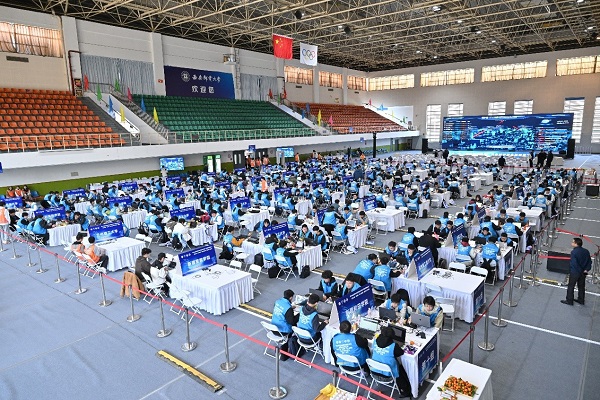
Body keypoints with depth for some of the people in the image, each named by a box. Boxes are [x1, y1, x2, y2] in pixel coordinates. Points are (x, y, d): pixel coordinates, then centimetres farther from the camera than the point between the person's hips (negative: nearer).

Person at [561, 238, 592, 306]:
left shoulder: (574, 252, -23)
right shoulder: (586, 251, 0)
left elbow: (573, 263, -24)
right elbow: (589, 262, 6)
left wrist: (570, 271, -13)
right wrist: (586, 269, 4)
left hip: (574, 272, -7)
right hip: (583, 272, 7)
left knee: (571, 287, 7)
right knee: (581, 287, 21)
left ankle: (569, 301, 14)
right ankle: (581, 300, 33)